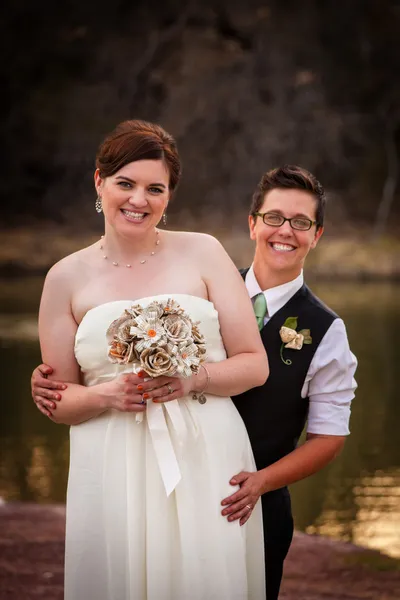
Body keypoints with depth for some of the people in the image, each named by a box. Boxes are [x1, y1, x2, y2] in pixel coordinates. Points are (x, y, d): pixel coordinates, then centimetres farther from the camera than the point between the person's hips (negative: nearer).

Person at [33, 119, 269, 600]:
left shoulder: (203, 253, 4)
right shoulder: (67, 278, 6)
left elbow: (255, 364, 3)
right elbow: (57, 402, 8)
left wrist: (193, 379, -15)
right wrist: (107, 395, -13)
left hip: (206, 461, 0)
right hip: (114, 472, 1)